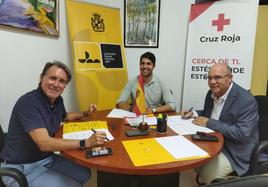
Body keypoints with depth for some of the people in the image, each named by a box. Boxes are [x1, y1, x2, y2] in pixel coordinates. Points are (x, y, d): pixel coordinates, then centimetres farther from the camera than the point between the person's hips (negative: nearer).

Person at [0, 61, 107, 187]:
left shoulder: (57, 99, -1)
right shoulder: (29, 102, -27)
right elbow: (44, 143, -35)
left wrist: (85, 114, 11)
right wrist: (86, 143, -38)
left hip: (46, 158, 8)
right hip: (21, 168, -8)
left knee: (84, 174, 8)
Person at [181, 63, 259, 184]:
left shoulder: (246, 100, -20)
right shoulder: (212, 93, 1)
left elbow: (242, 133, -26)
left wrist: (209, 123, -25)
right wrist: (194, 114, -4)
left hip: (235, 150, -7)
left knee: (207, 174, -21)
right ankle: (201, 177, 19)